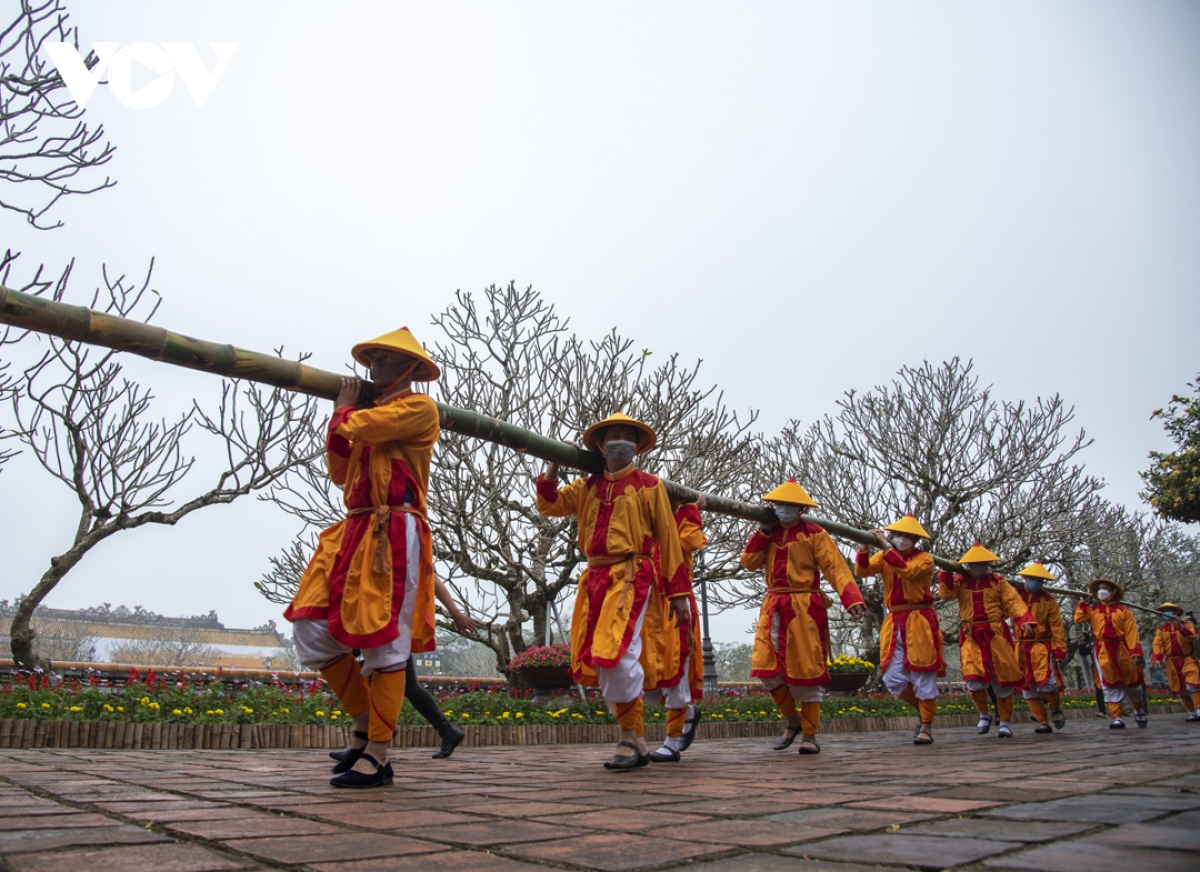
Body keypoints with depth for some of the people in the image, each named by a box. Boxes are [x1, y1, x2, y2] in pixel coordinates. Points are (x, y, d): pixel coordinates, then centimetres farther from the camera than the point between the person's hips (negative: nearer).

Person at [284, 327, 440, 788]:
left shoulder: (419, 408, -1)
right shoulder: (372, 413, 25)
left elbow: (356, 426, -14)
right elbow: (340, 473, 21)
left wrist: (344, 411, 9)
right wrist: (340, 414, 13)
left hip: (394, 534, -9)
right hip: (355, 532, 9)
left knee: (383, 642, -7)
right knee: (313, 632, 3)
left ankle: (377, 756, 2)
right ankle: (364, 726, 17)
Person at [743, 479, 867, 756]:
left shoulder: (813, 534, -2)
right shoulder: (769, 534, 13)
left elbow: (834, 567, -12)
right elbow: (749, 563, 4)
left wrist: (852, 599, -26)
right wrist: (763, 533, -5)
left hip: (804, 608, -4)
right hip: (773, 607, 4)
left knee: (805, 671, -1)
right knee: (766, 668, -2)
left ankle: (809, 734, 13)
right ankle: (792, 720, 20)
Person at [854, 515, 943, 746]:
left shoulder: (924, 560, -2)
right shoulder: (885, 557, 11)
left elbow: (908, 571, -24)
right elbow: (862, 571, -6)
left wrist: (886, 547, -28)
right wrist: (863, 551, -23)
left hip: (920, 622, -4)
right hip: (894, 623, 4)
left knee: (923, 675, -1)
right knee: (893, 679, 2)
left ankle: (926, 727, 12)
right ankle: (922, 708, 27)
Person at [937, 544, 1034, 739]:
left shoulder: (998, 582, 6)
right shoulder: (960, 581, 8)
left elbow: (1012, 602, -4)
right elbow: (946, 593, -9)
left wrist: (1024, 620, -19)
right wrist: (946, 573, -21)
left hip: (996, 634, 0)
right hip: (971, 637, 0)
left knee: (1003, 679, 4)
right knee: (974, 679, -11)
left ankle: (1005, 722, 21)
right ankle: (984, 714, 16)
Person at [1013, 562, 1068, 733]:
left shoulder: (1049, 599, 2)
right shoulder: (1015, 595, 3)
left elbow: (1057, 627, 0)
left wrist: (1060, 651, -6)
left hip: (1042, 646, -2)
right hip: (1021, 647, 2)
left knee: (1047, 681, -16)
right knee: (1027, 687, 2)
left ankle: (1056, 708, 14)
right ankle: (1042, 722, 13)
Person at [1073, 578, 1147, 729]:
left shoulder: (1124, 610, 3)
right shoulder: (1092, 610, 9)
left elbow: (1131, 633, -3)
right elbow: (1078, 618, -8)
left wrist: (1136, 653, -12)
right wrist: (1084, 602, -4)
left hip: (1122, 650, 0)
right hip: (1103, 652, 1)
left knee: (1132, 681, 12)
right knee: (1110, 684, -1)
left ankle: (1139, 711, 36)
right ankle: (1117, 717, 0)